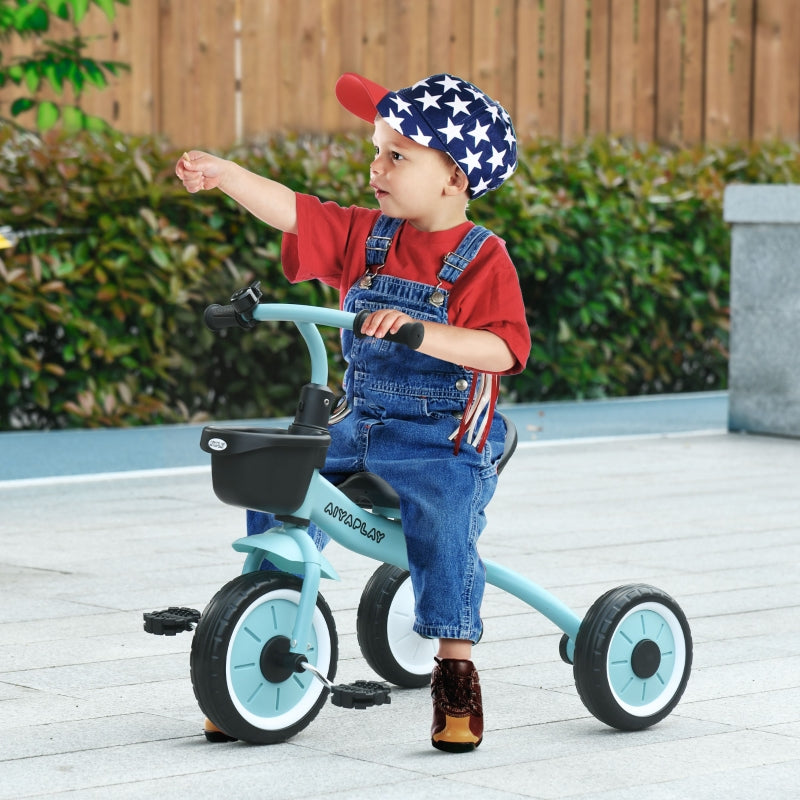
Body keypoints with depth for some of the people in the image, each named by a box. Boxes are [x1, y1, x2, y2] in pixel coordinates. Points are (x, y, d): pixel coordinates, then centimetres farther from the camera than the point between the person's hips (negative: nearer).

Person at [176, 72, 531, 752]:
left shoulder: (483, 259, -10)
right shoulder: (364, 237, 7)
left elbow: (503, 349, -23)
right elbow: (291, 212, -3)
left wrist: (420, 332, -36)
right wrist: (224, 173, -18)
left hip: (444, 437, -6)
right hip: (357, 423, 6)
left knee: (442, 522, -30)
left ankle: (456, 672, -15)